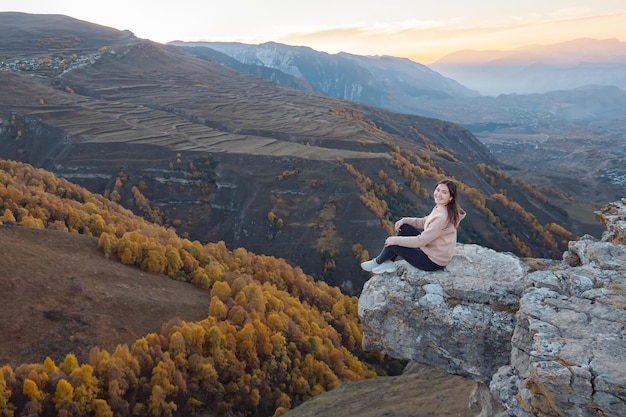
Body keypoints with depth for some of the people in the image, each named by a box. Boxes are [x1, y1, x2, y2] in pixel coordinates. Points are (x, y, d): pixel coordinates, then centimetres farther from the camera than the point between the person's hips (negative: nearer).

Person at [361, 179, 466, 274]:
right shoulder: (440, 207, -2)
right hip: (432, 249, 9)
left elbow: (420, 241, -27)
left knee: (393, 244, -5)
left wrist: (396, 240, -17)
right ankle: (389, 263, 12)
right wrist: (404, 220, -1)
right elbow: (424, 222, 14)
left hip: (434, 261, -9)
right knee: (404, 228, 5)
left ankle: (378, 262, 25)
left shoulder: (442, 217, -30)